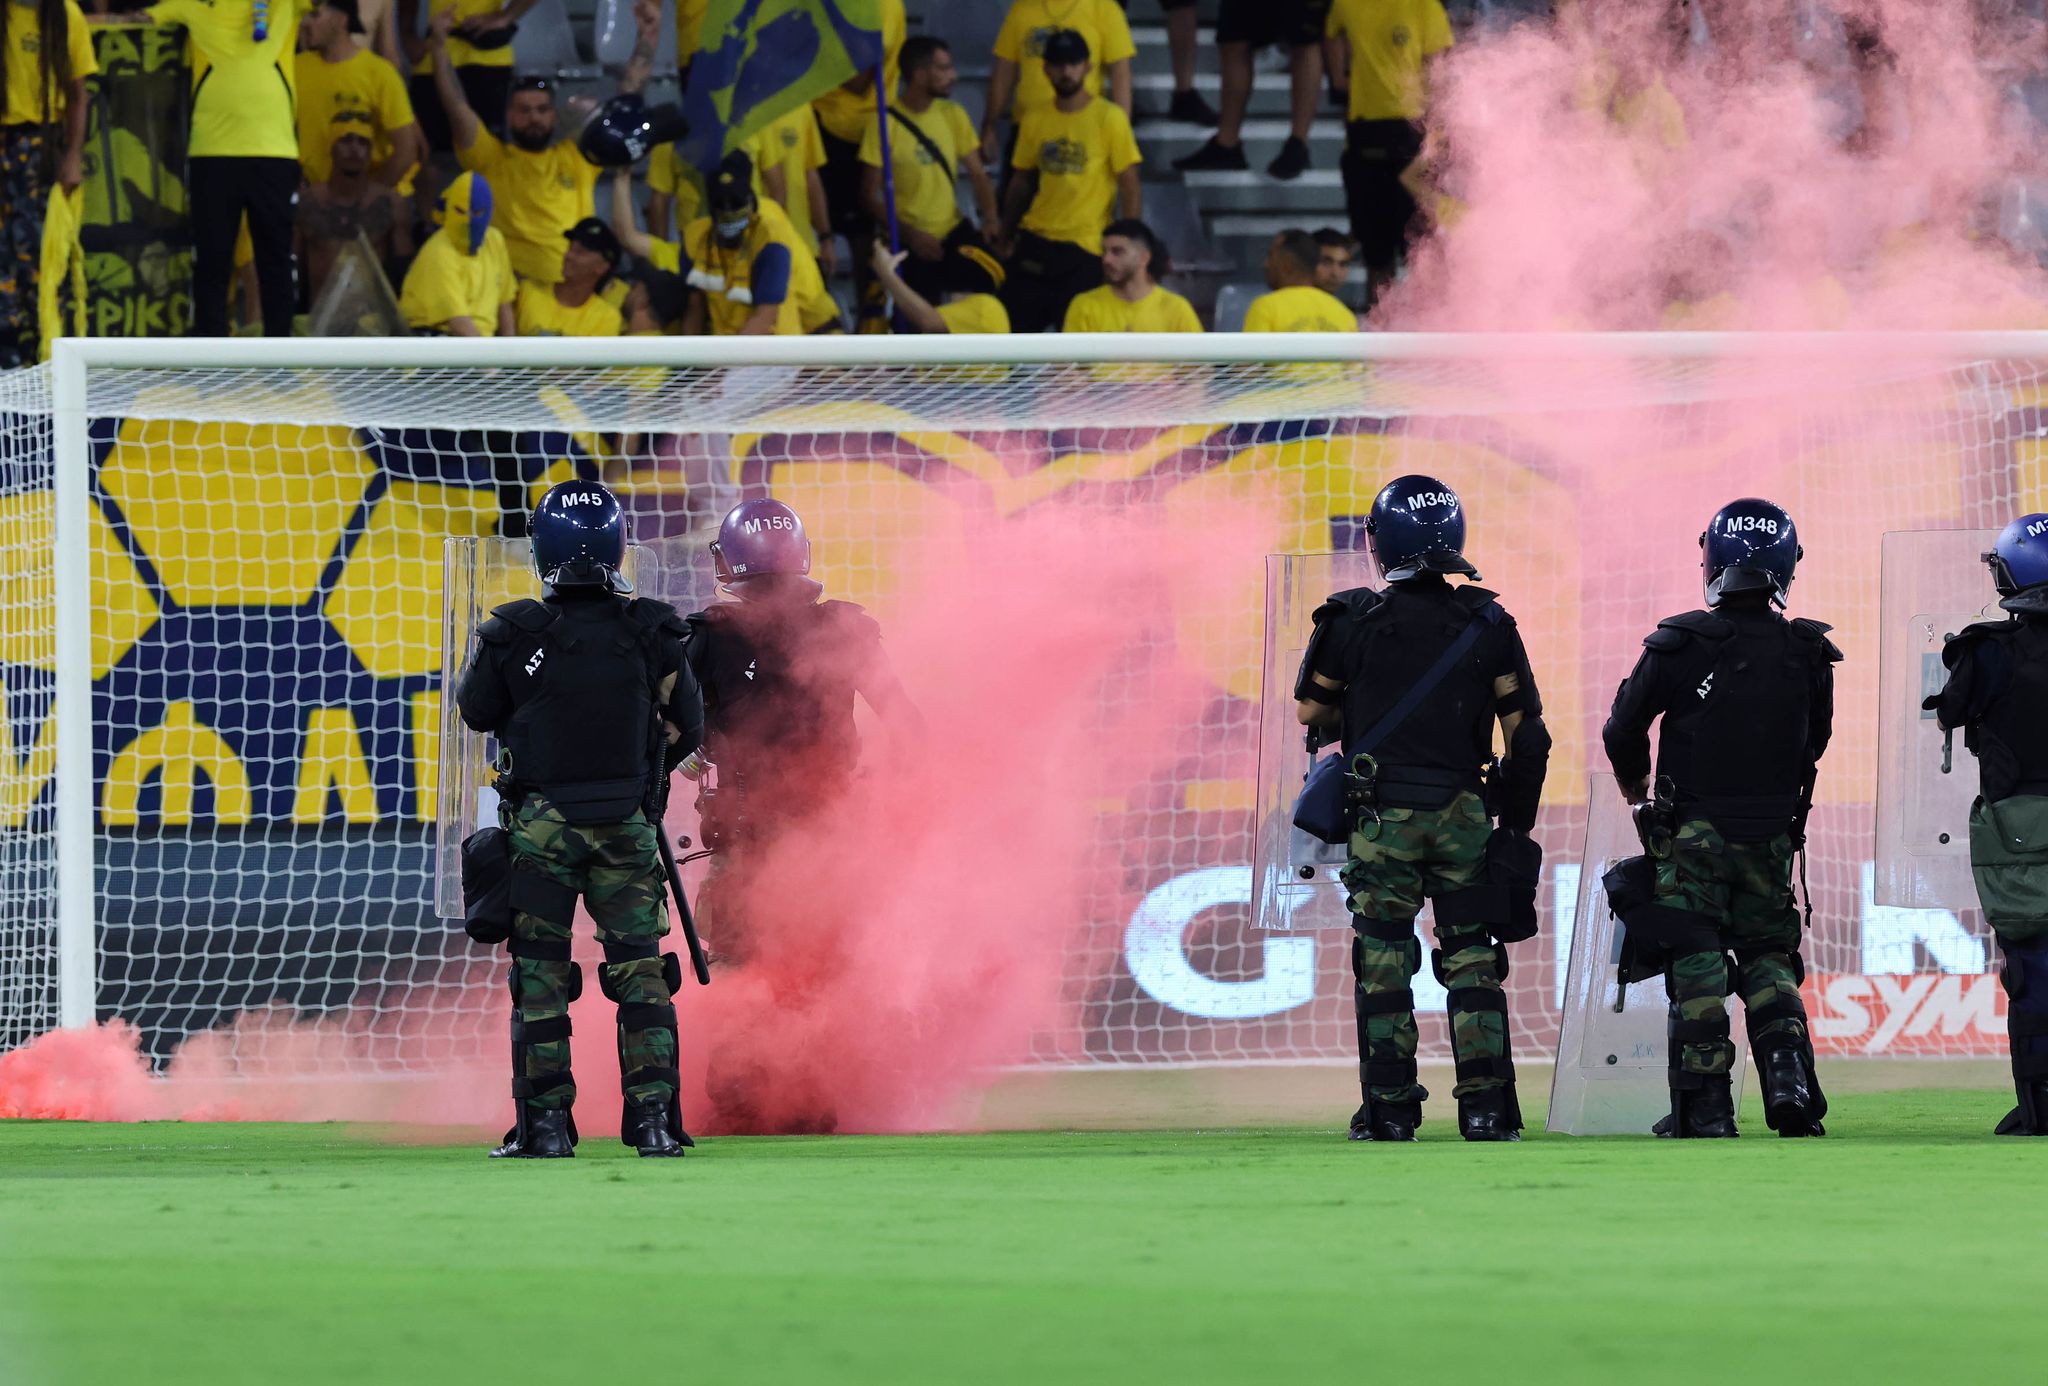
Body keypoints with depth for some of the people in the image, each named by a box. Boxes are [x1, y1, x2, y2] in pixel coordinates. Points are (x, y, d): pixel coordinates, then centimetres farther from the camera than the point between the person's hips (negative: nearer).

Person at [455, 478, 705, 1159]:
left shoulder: (513, 637, -13)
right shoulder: (652, 635, -7)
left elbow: (476, 711, 5)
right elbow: (687, 726, 6)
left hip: (541, 821, -1)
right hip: (627, 823, 1)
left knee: (540, 974, 6)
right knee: (640, 969, 7)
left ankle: (546, 1122, 5)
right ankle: (653, 1116, 3)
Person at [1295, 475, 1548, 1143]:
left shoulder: (1353, 622, -5)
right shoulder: (1488, 626, 2)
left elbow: (1312, 712, 7)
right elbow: (1528, 735, 3)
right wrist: (1517, 825, 13)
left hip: (1383, 814, -2)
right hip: (1463, 812, 2)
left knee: (1384, 962, 3)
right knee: (1472, 960, 7)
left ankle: (1390, 1109, 1)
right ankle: (1486, 1106, 2)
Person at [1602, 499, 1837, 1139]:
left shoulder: (1680, 646, -13)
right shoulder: (1807, 653, -3)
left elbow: (1623, 728, -2)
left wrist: (1636, 787, 19)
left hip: (1693, 831, -3)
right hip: (1772, 837, 3)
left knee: (1697, 967, 1)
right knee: (1767, 957, 15)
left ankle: (1705, 1106, -3)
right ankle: (1788, 1073, -5)